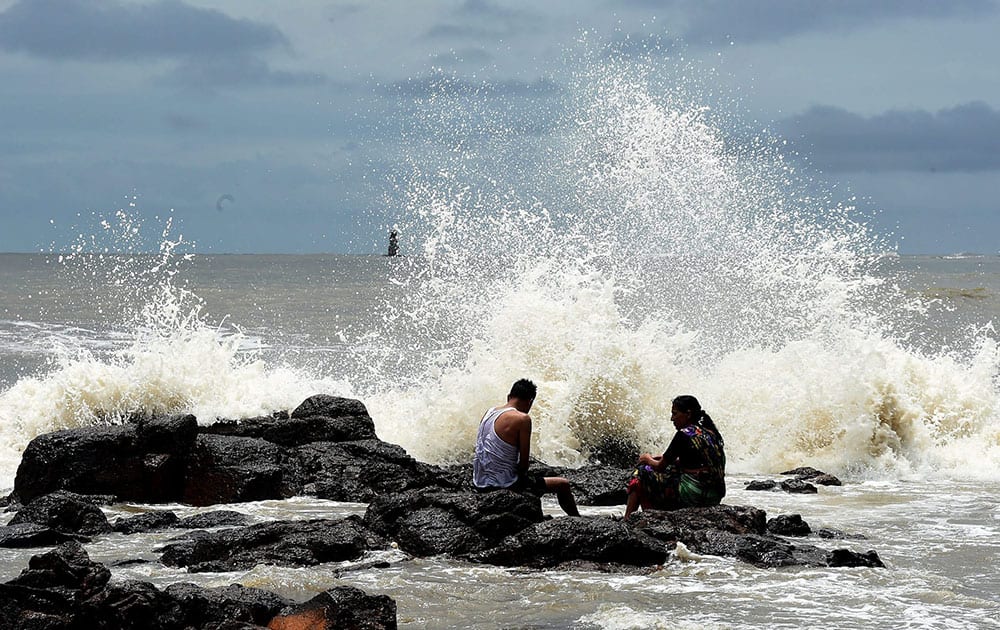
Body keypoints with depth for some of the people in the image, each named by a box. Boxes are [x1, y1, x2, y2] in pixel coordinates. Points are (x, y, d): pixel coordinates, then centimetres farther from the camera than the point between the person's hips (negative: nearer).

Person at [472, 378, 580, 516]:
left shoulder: (490, 412, 7)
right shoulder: (522, 419, -16)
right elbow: (524, 461, -13)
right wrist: (521, 473, 7)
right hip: (504, 484, -8)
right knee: (563, 484, 6)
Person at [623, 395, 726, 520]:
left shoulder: (684, 435, -11)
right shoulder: (712, 431, 12)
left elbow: (661, 466, -2)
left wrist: (649, 460, 19)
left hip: (693, 497, -8)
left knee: (641, 473, 8)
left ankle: (626, 520, 15)